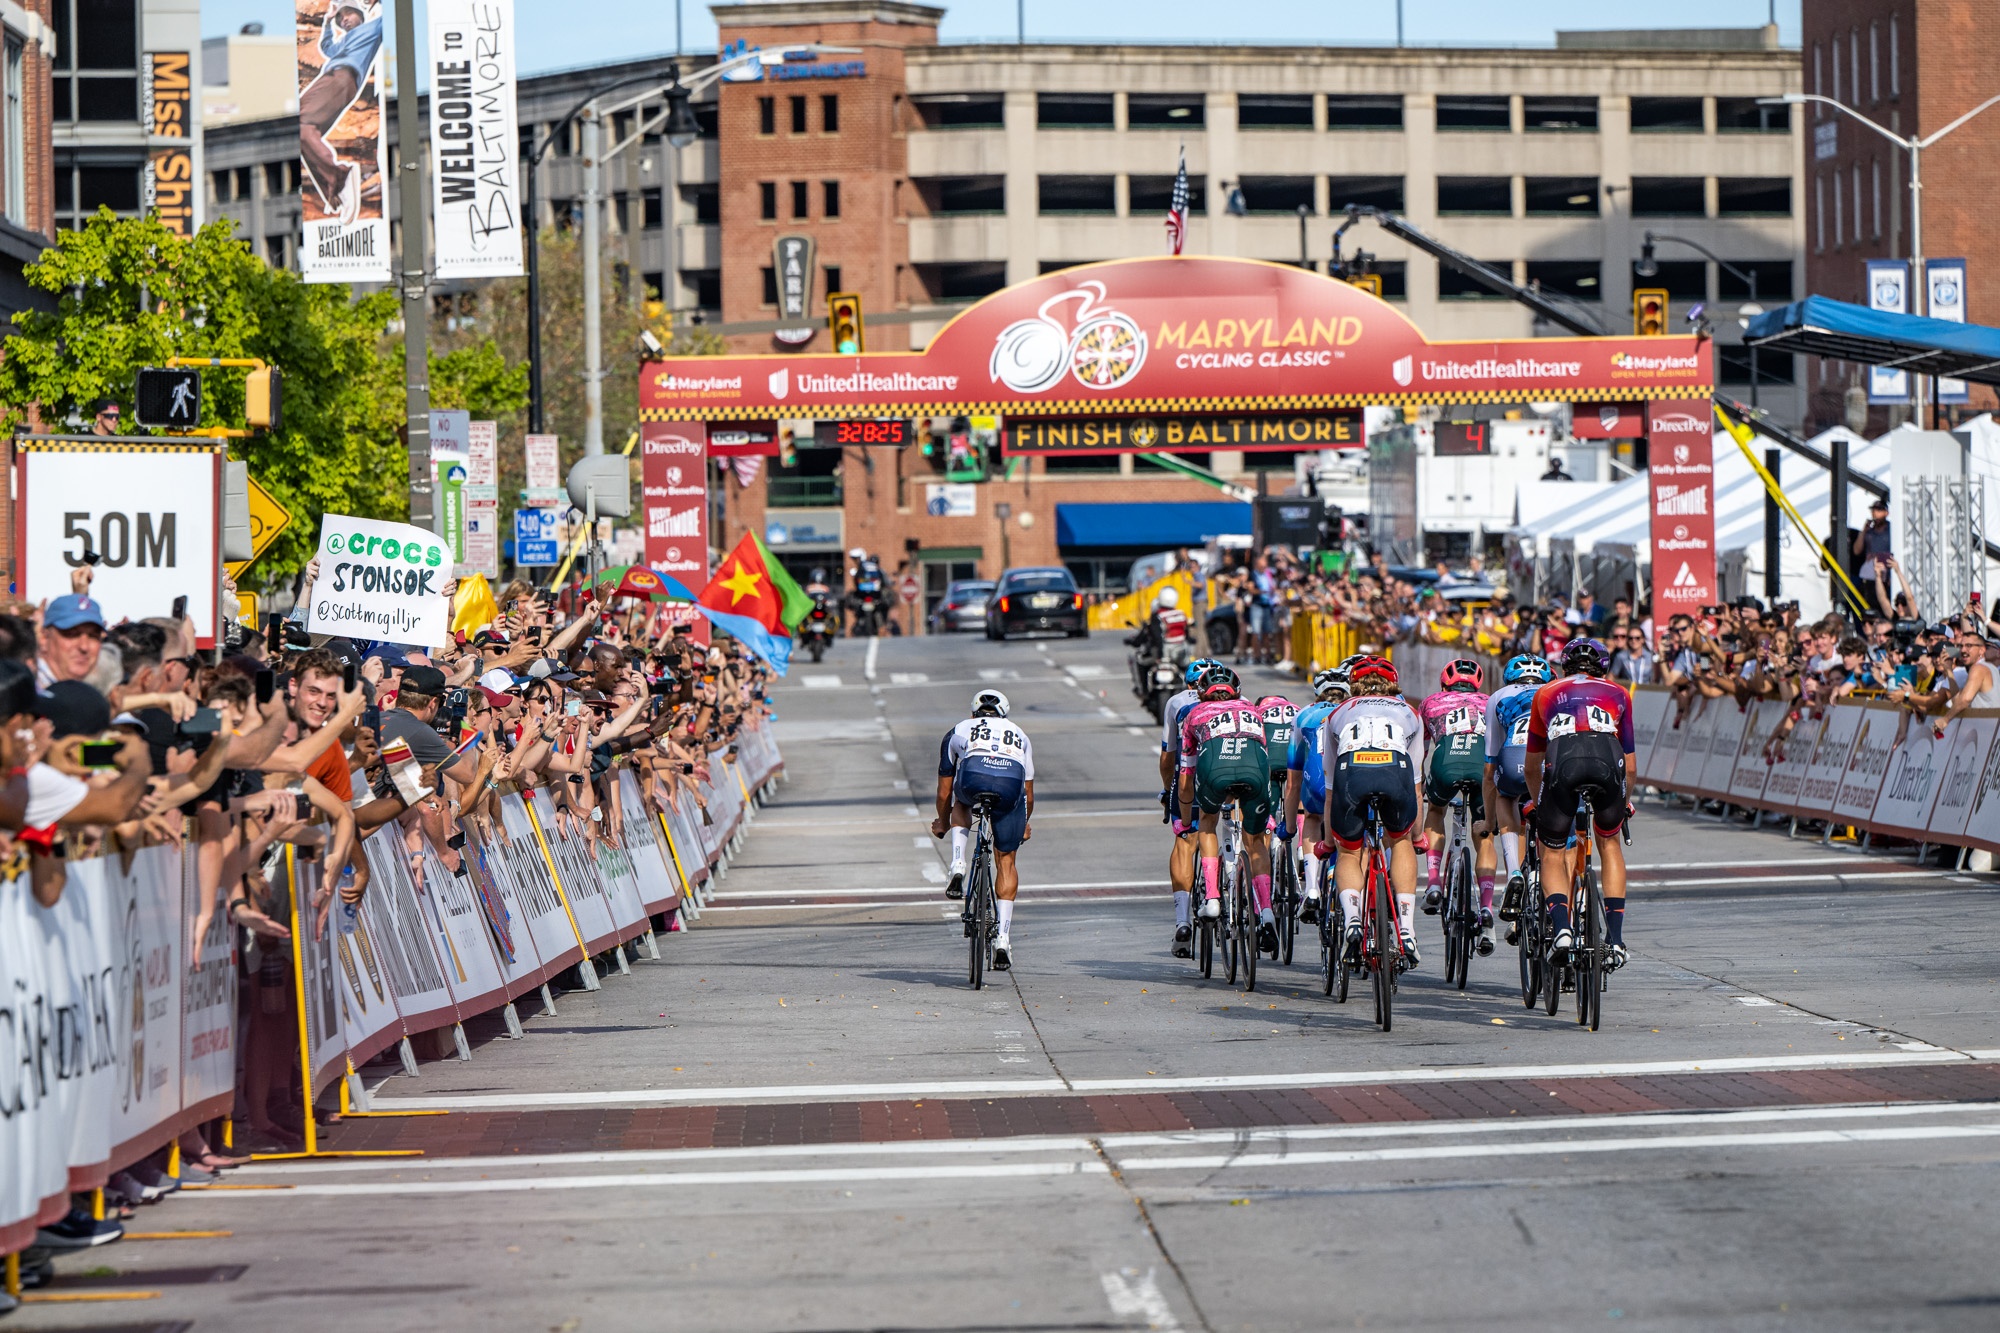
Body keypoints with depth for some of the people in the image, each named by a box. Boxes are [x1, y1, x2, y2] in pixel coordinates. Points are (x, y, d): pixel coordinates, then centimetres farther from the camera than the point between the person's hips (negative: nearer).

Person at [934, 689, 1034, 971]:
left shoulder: (959, 731, 34)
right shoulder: (1019, 736, 38)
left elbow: (944, 792, 38)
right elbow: (1029, 794, 42)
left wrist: (942, 823, 56)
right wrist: (1023, 826, 60)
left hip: (973, 778, -1)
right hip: (1011, 787, 1)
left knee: (961, 804, 38)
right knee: (1006, 861, 16)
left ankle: (957, 867, 17)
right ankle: (1003, 938, 10)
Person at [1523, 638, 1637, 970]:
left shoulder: (1546, 694, 37)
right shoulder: (1617, 694, 36)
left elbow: (1532, 767, 46)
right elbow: (1631, 767, 40)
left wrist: (1538, 804, 63)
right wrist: (1622, 802, 59)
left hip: (1562, 759, -1)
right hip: (1607, 758, 1)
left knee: (1553, 854, 17)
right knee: (1609, 844, 24)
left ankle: (1560, 927, -7)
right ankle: (1615, 938, 15)